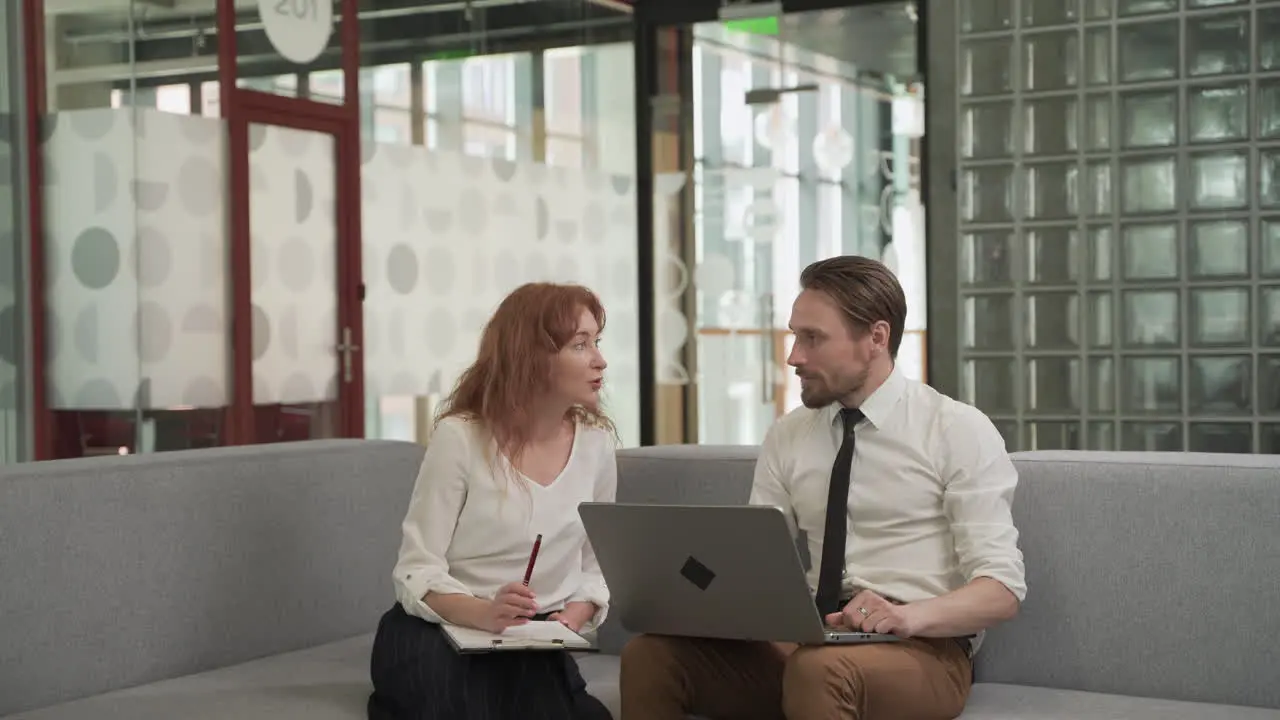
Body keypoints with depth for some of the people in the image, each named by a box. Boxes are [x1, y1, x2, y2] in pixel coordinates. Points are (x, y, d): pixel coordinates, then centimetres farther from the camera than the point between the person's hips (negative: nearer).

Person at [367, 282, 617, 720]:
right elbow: (417, 572, -12)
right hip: (439, 635, -3)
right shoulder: (460, 438, -12)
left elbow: (597, 565, 11)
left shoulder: (596, 443, 2)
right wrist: (486, 614, -31)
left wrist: (573, 618, -10)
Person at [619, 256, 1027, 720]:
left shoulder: (958, 431, -3)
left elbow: (1002, 588, -8)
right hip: (806, 640, 5)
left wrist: (911, 615, -28)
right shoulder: (786, 438, 12)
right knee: (650, 654, -19)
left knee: (819, 671, -38)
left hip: (923, 650, -4)